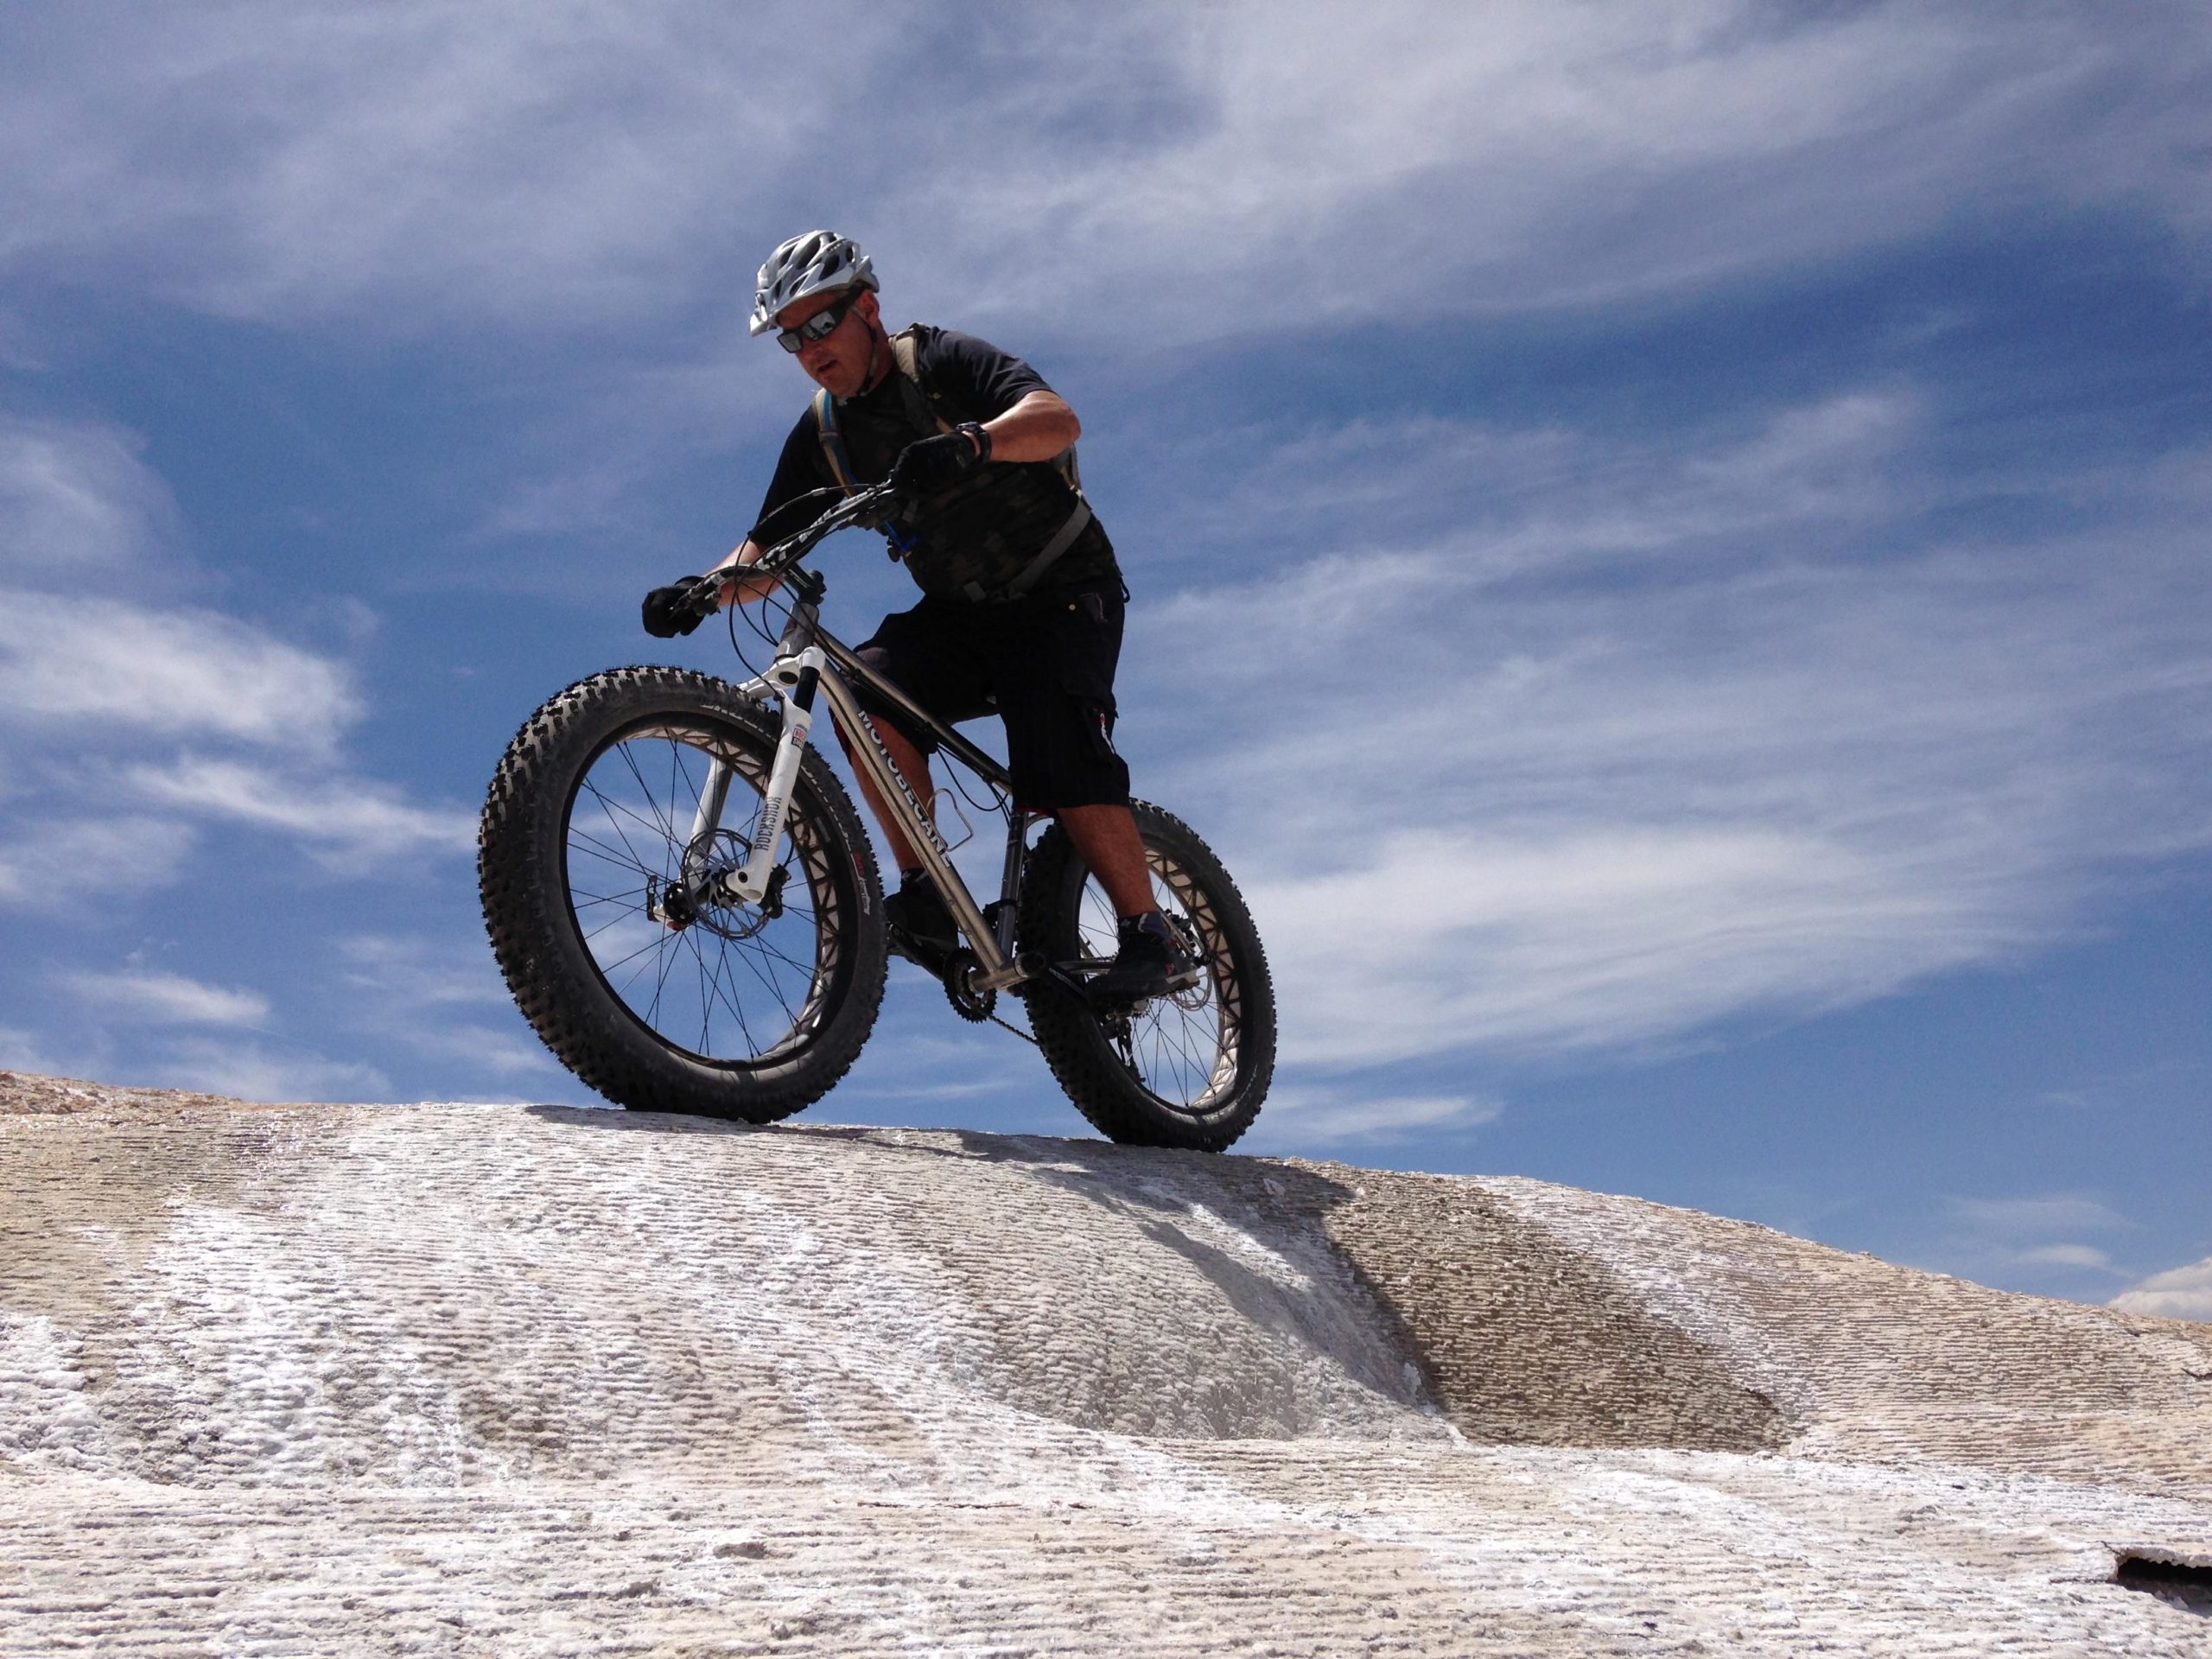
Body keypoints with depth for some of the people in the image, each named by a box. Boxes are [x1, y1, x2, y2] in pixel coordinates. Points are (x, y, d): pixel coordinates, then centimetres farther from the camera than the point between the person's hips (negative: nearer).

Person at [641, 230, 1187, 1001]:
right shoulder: (820, 434, 4)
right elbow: (767, 551, 3)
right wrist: (703, 590, -18)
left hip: (1063, 592, -5)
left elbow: (1058, 419, -30)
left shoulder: (943, 362, -13)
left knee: (1060, 757, -26)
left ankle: (1151, 939, -14)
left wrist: (969, 444, -50)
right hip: (960, 613, 5)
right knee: (866, 694, -23)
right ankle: (926, 900, -18)